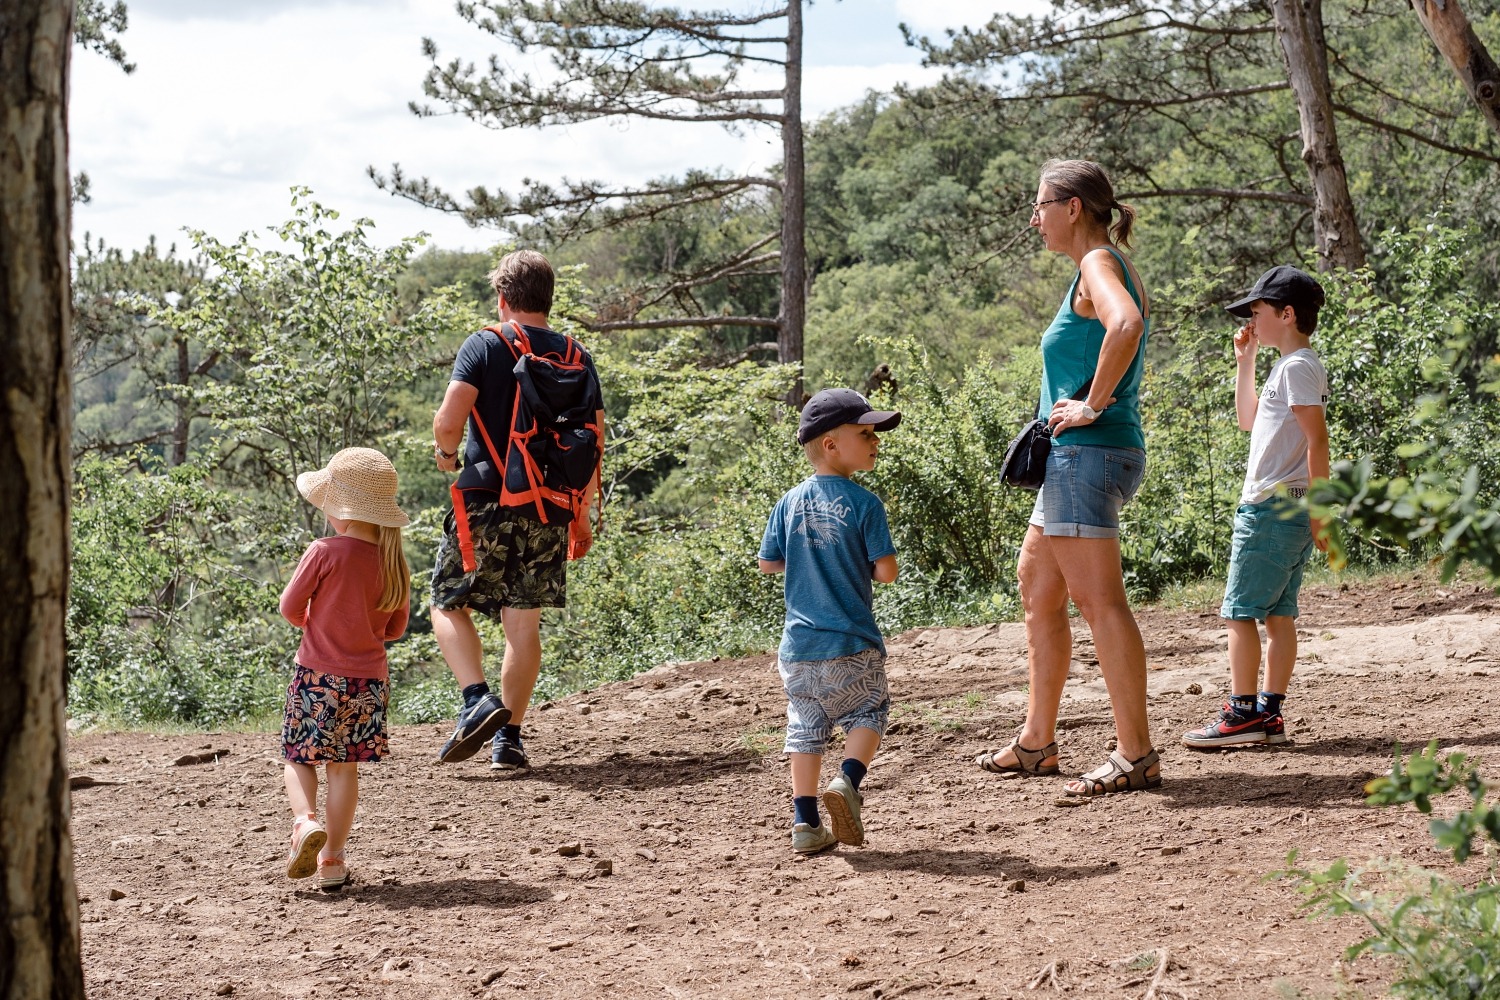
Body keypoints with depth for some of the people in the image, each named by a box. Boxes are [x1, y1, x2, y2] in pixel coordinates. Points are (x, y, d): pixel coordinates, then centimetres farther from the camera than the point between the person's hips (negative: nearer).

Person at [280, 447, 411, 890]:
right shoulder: (395, 565, 1)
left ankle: (305, 821, -14)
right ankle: (332, 857, 11)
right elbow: (395, 629, 9)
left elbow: (290, 607, -4)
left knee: (299, 757, 11)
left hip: (318, 675, -3)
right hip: (368, 679, 3)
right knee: (345, 767, 11)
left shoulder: (324, 553, -12)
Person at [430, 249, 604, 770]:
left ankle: (478, 700, -10)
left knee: (449, 605, 9)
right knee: (524, 623, 8)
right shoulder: (577, 357, 9)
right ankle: (509, 737, 8)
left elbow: (449, 420, -16)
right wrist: (582, 515, 16)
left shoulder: (484, 346, -4)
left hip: (487, 505, -4)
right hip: (549, 512, 4)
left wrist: (445, 452, 7)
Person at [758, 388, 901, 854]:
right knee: (867, 712, 15)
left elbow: (768, 563, 7)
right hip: (850, 645, -4)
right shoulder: (864, 503, -11)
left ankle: (805, 822, 10)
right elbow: (886, 569, -14)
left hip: (798, 644, 4)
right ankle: (848, 780, -9)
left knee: (805, 727, 13)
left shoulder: (790, 502, 3)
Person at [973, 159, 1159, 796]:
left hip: (1088, 452, -11)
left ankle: (1136, 755, -10)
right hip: (1076, 457, 11)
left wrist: (1092, 405, -24)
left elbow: (1126, 324, -33)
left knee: (1099, 600, -11)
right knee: (1035, 585, 18)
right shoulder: (1113, 267, 18)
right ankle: (1036, 743, 26)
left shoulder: (1097, 265, -12)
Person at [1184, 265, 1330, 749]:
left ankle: (1243, 712, -7)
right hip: (1285, 510, 10)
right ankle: (1268, 713, 11)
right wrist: (1244, 362, 23)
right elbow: (1249, 421, 30)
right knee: (1277, 613, 9)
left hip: (1273, 506, -10)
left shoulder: (1297, 367, -13)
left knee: (1240, 610, -7)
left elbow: (1317, 440, -18)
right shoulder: (1291, 367, 18)